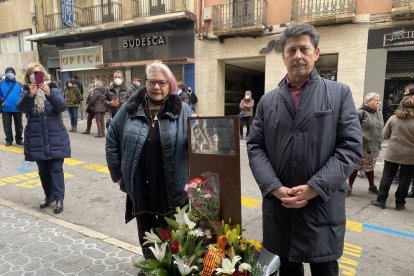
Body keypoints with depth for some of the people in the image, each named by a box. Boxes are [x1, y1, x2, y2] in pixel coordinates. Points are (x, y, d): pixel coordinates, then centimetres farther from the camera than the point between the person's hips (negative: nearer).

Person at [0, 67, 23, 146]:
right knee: (7, 126, 7)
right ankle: (9, 140, 19)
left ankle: (19, 139, 23)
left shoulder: (19, 84, 1)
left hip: (17, 108, 0)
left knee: (19, 126, 10)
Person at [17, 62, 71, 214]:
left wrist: (49, 94, -28)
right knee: (43, 170, 12)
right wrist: (30, 95, -29)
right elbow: (21, 107, -13)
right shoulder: (26, 91, 4)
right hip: (36, 138, 3)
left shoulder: (53, 88, 0)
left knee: (56, 168, -2)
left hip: (55, 137, -2)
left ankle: (59, 198, 4)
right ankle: (49, 195, 27)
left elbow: (62, 106, -14)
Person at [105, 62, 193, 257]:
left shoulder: (182, 110, -2)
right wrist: (117, 173, 6)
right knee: (146, 236, 20)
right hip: (140, 188, 2)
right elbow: (112, 140, 8)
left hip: (172, 189, -1)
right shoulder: (129, 109, 1)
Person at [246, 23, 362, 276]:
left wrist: (313, 188, -16)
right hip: (278, 206, 2)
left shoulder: (340, 93, 0)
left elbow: (351, 146, -7)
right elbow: (255, 147, 2)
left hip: (323, 205, -2)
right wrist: (274, 188, -12)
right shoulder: (267, 101, 7)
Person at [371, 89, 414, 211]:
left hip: (392, 154, 1)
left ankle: (381, 200, 15)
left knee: (387, 177, 10)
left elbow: (385, 135, 1)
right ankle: (399, 203, 19)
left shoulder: (393, 118, -7)